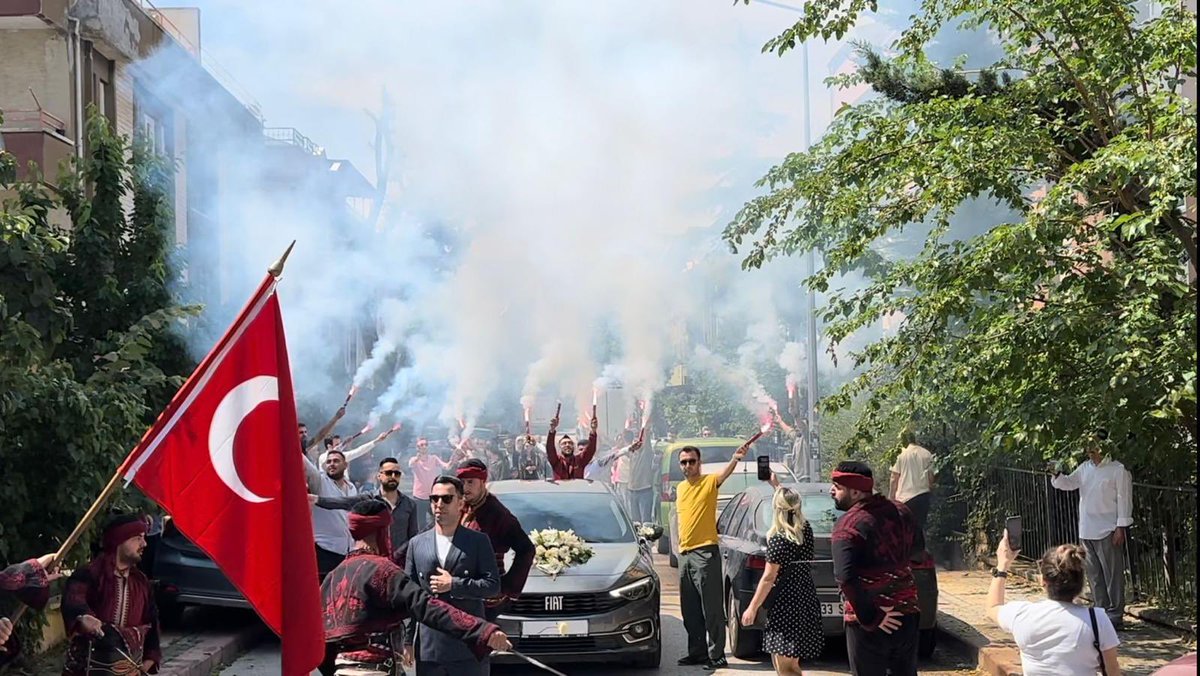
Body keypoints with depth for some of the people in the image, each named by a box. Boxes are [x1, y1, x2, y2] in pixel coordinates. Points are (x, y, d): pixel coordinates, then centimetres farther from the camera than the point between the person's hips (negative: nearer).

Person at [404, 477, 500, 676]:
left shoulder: (478, 541, 3)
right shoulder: (417, 544, 10)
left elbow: (493, 585, -2)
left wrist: (454, 584, -12)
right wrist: (407, 641, 5)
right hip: (429, 649, 2)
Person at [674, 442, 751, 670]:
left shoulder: (709, 482, -7)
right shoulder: (680, 488, 14)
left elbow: (725, 473, -28)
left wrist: (736, 458, -49)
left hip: (705, 551, -7)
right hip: (685, 553, 7)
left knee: (712, 608, -6)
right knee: (690, 609, 13)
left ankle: (716, 655, -2)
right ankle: (697, 651, 22)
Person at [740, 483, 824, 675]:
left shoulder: (778, 540, -15)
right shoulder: (806, 530, 6)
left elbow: (769, 578, -15)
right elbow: (793, 505, 28)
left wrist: (752, 608, -9)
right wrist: (777, 485, 39)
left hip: (786, 604, -8)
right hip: (807, 600, 8)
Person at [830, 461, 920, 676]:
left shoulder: (848, 525, -16)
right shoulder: (900, 512, 5)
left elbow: (845, 578, -27)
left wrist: (870, 618, -20)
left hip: (870, 626, -6)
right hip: (908, 614, 6)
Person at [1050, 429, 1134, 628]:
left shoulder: (1118, 470, -7)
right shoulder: (1085, 468, 13)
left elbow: (1124, 500, -9)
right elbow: (1069, 483, 13)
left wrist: (1121, 528, -13)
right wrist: (1057, 474, -8)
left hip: (1108, 532, -7)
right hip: (1087, 530, 7)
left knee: (1112, 574, -4)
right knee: (1094, 575, 12)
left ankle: (1115, 614, 0)